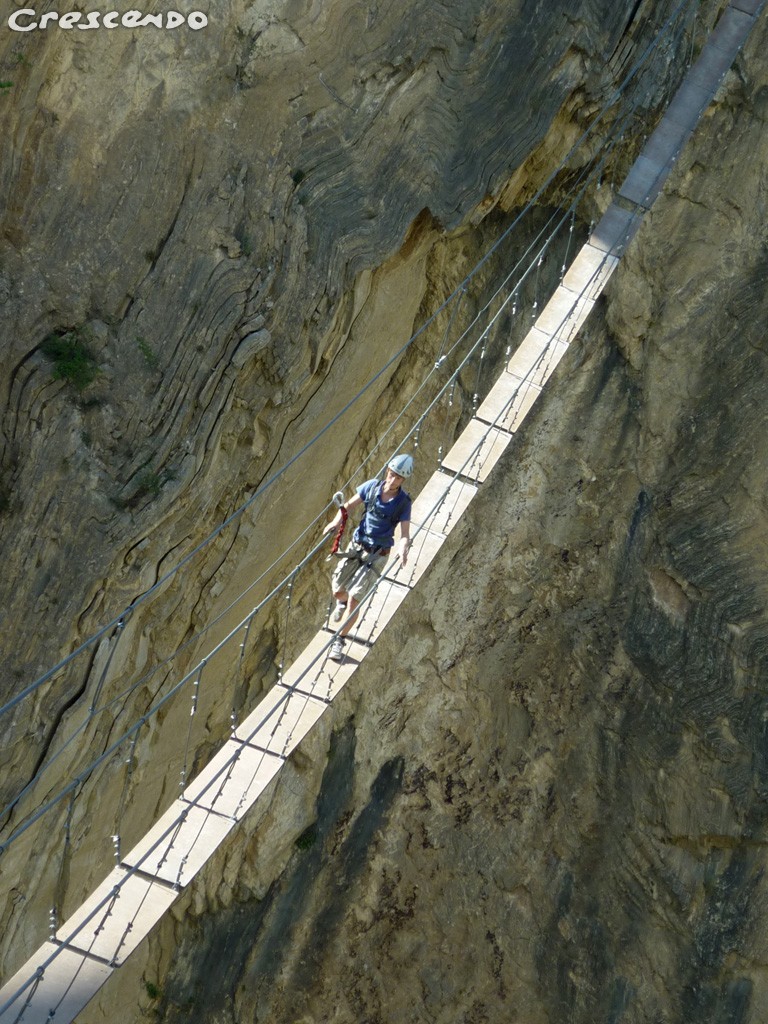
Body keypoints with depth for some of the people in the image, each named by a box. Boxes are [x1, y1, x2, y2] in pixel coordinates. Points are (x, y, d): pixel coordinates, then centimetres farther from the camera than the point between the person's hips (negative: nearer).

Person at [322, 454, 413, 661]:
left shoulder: (403, 502, -12)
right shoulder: (372, 486, -5)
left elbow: (405, 535, -14)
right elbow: (349, 505, 3)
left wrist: (403, 549, -36)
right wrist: (337, 520, -17)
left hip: (377, 554, -3)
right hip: (357, 544, 3)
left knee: (355, 598, -8)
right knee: (338, 591, 6)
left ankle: (339, 641, 10)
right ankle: (342, 602, 47)